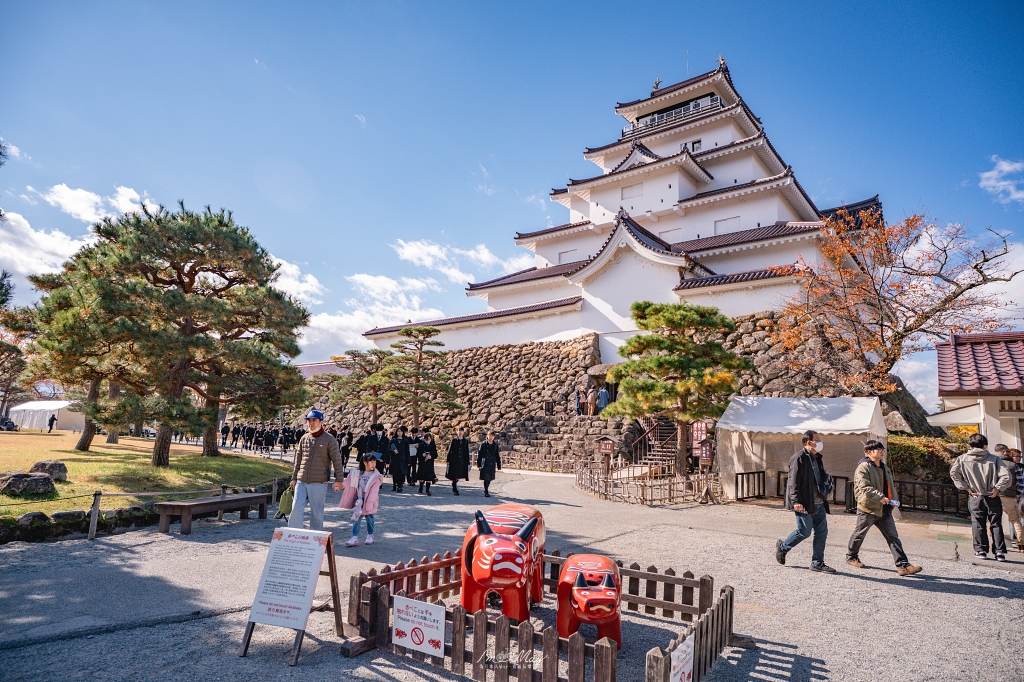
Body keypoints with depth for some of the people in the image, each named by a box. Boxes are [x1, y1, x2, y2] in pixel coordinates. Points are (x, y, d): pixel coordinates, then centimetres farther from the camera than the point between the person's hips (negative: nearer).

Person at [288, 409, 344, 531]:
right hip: (301, 482, 4)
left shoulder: (329, 440, -4)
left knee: (317, 513, 5)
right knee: (296, 509, -4)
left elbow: (337, 460, -5)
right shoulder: (304, 439, 9)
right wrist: (294, 478, 16)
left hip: (319, 483, -4)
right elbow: (298, 460, 17)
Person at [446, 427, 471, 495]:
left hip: (462, 461, 2)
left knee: (459, 475, 5)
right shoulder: (454, 440, 1)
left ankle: (453, 485, 32)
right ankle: (454, 490, 9)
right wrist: (448, 460, -3)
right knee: (454, 476, -3)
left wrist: (468, 462, 3)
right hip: (454, 460, -2)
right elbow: (449, 450, 2)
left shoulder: (466, 441, 5)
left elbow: (467, 452, 6)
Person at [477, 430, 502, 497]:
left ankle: (486, 490, 29)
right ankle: (486, 492, 3)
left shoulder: (495, 445, 7)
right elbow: (479, 455, -2)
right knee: (486, 478, -7)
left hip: (492, 464, 3)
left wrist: (498, 465, 8)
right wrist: (479, 464, -7)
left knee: (489, 478, 10)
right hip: (485, 464, -3)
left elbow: (497, 456, 10)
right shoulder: (483, 444, -2)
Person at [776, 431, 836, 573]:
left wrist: (824, 498, 17)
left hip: (819, 503, 9)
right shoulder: (799, 458, -13)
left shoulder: (817, 458, 15)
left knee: (822, 532, 8)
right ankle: (783, 547, 19)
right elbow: (793, 481, -17)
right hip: (805, 504, -9)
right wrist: (796, 501, -22)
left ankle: (817, 563, 17)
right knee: (804, 532, -2)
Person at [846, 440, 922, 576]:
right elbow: (864, 487, -24)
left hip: (884, 509, 7)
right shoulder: (863, 467, -15)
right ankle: (851, 557, 26)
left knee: (893, 537, 2)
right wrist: (879, 497, -31)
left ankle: (903, 565, 2)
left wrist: (893, 499, 7)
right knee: (859, 534, 9)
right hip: (868, 508, -7)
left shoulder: (885, 467, 13)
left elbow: (891, 485, 22)